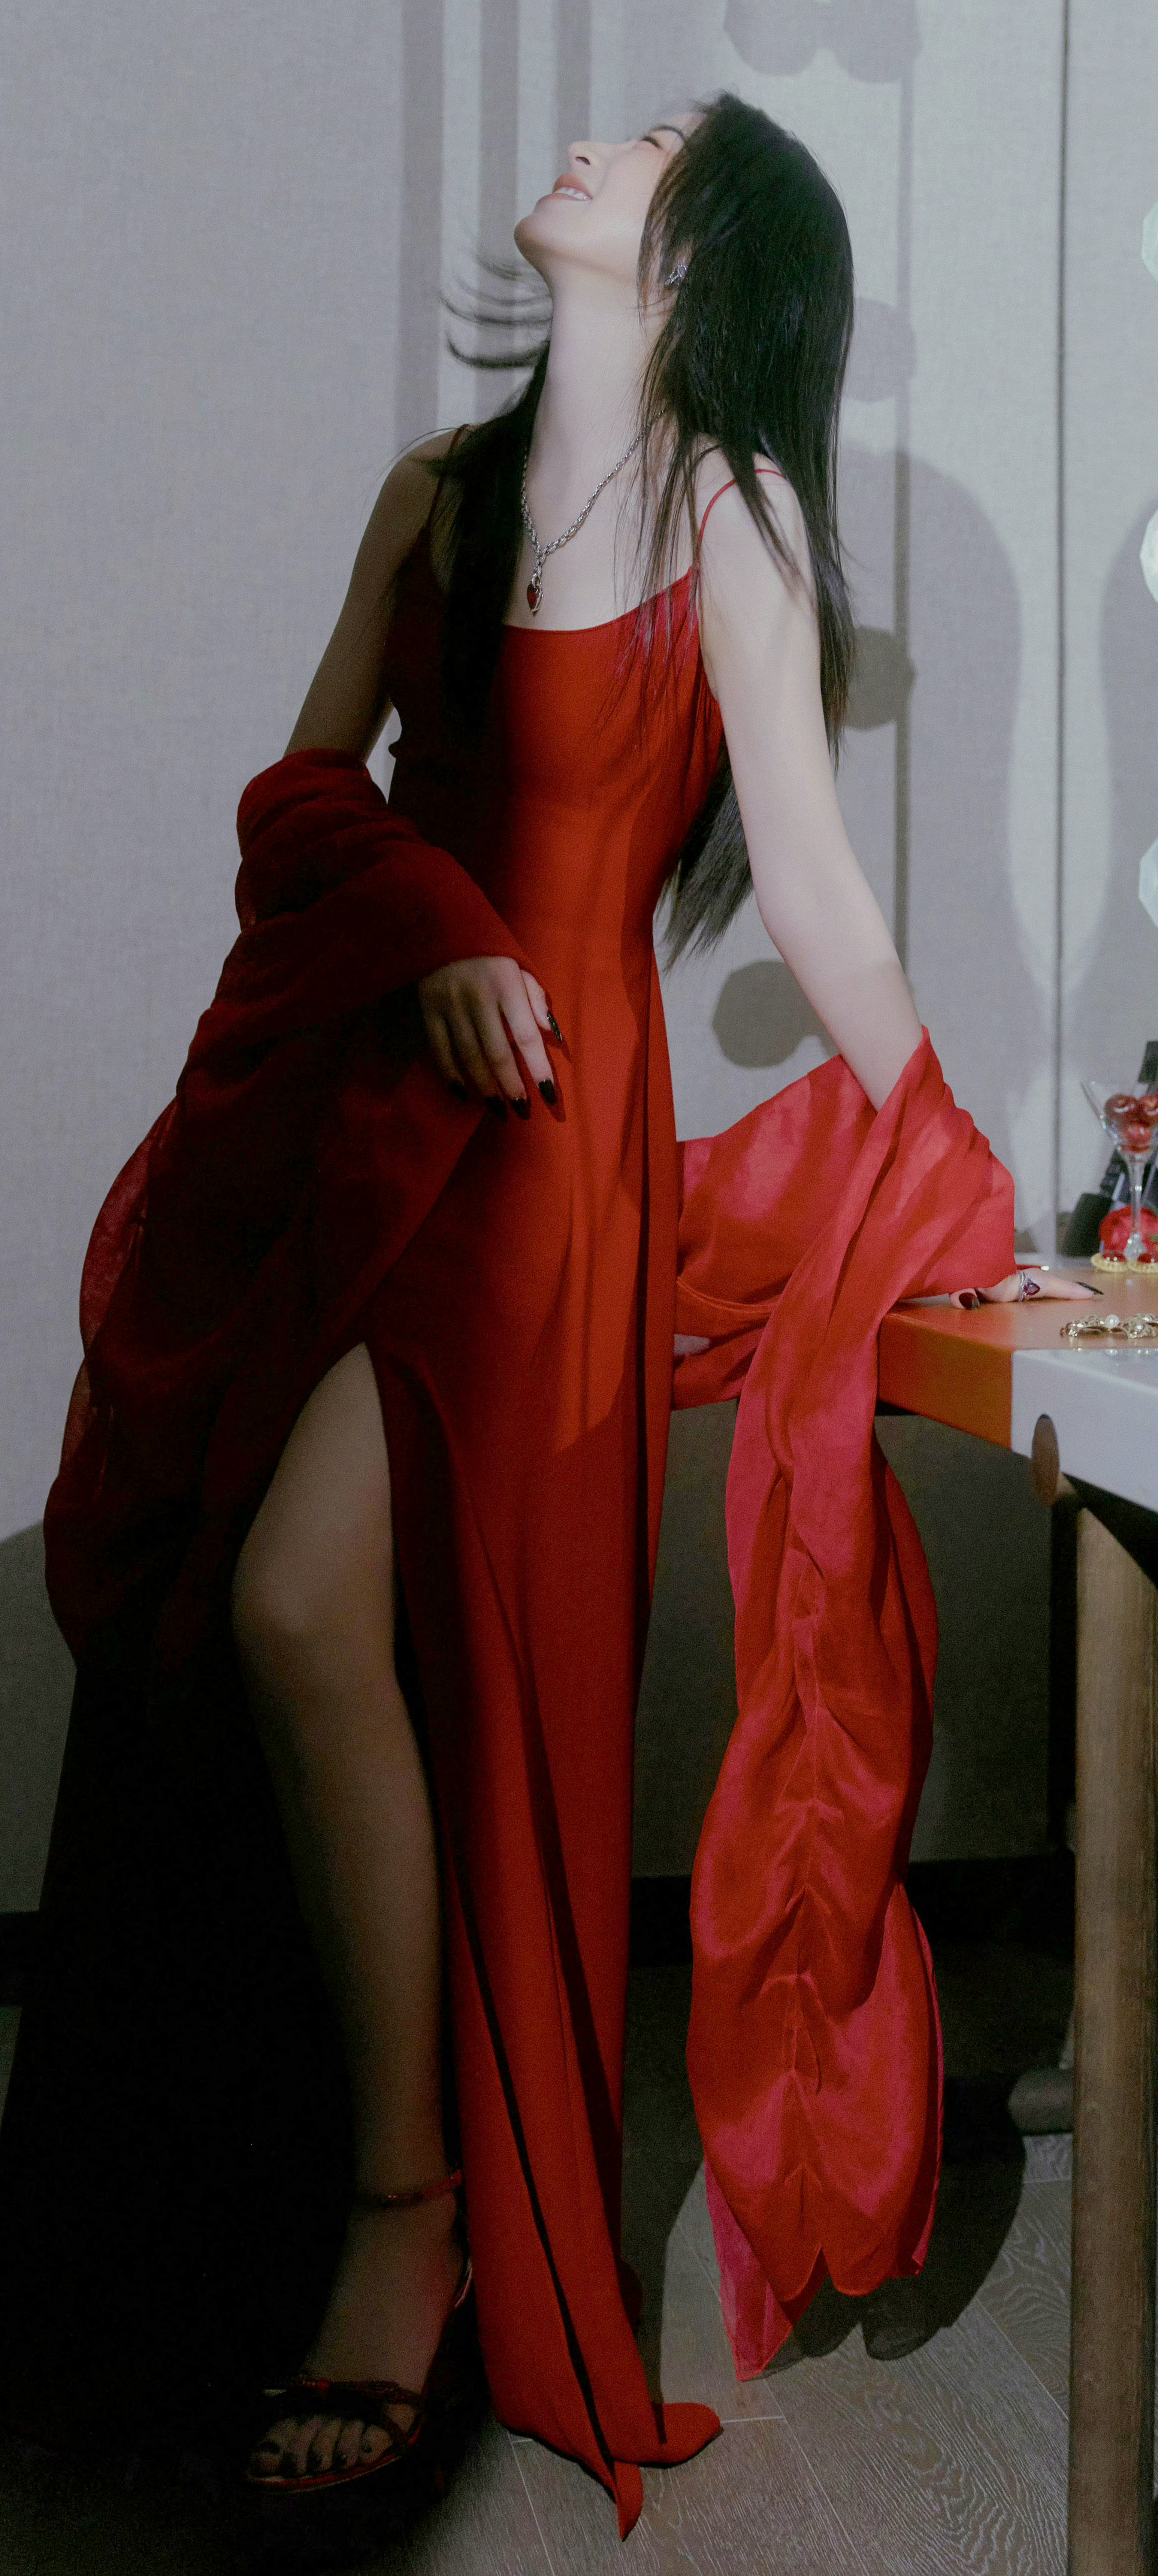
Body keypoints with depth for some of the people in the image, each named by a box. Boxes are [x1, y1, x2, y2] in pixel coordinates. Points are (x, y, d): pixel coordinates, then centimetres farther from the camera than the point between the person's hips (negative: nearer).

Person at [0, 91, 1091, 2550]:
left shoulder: (732, 510, -3)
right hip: (338, 1069, 6)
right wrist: (443, 939, -10)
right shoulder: (441, 489, 15)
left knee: (309, 1609, -21)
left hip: (537, 1111, -6)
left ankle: (415, 2212, -4)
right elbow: (307, 788, 9)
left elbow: (809, 875, -3)